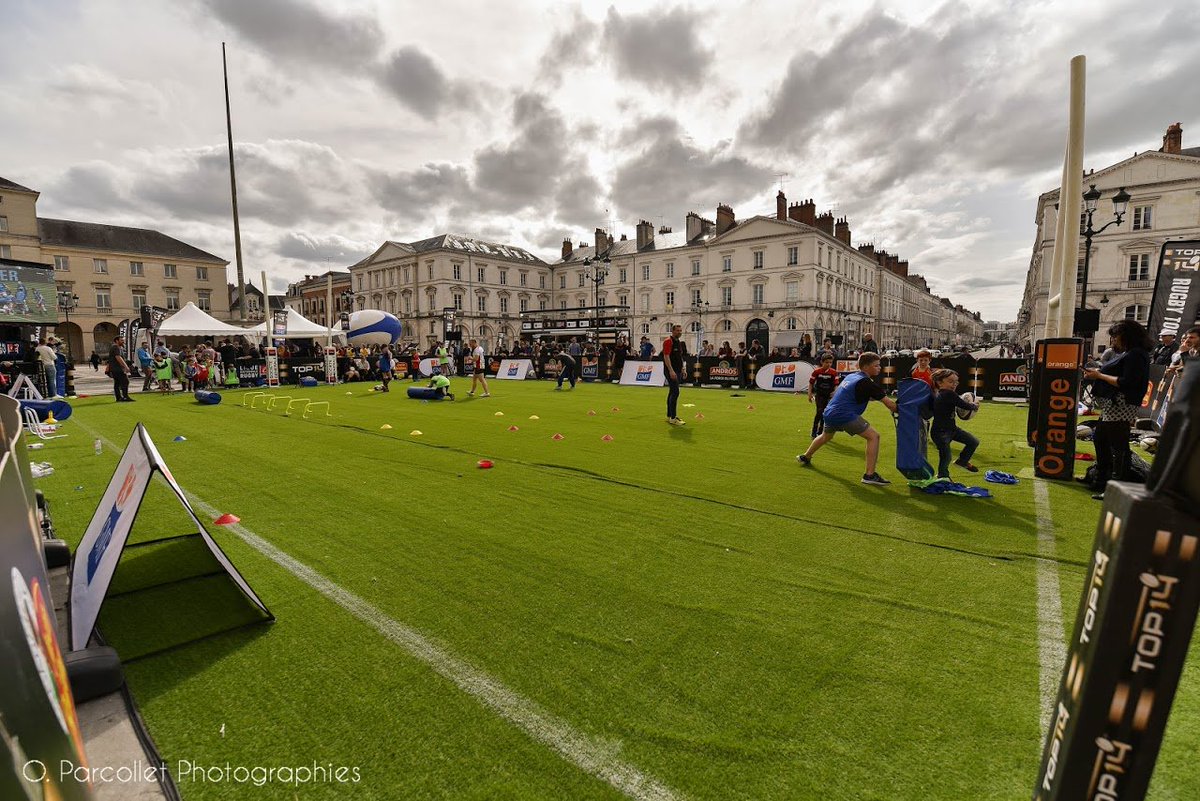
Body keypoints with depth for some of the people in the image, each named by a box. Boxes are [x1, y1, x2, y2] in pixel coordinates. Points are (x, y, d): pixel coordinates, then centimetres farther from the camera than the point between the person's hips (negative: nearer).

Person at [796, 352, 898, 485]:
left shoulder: (851, 376, 14)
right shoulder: (866, 383, -11)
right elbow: (889, 403, -12)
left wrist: (874, 397, 17)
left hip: (829, 413, 9)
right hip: (844, 415, -9)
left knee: (826, 436, 34)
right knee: (873, 436, -8)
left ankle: (805, 457, 54)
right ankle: (870, 475, -11)